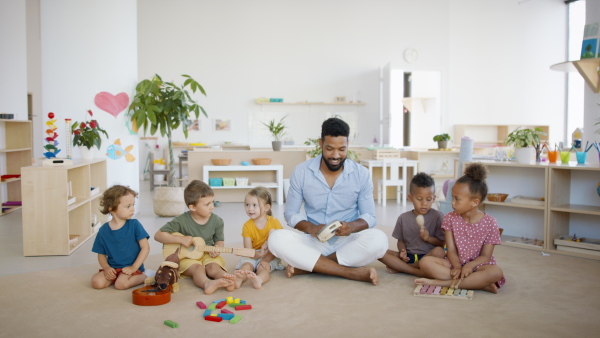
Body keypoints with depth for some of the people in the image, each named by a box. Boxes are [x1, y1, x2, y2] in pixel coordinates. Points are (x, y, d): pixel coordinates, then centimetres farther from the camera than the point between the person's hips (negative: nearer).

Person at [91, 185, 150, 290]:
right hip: (112, 268, 3)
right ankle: (113, 277, 7)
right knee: (97, 282, -20)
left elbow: (145, 247, -8)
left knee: (121, 283, -28)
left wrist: (134, 267, -15)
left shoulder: (134, 225, -7)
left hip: (131, 267, -3)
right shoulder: (103, 230, 1)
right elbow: (101, 254, 8)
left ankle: (143, 277, -3)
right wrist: (106, 267, -12)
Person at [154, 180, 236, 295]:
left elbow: (219, 240, 10)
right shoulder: (182, 221, -13)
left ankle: (226, 278, -56)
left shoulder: (217, 221, -3)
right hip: (187, 257, -3)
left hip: (208, 255, 3)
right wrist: (180, 239, -22)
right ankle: (207, 283, -63)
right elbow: (158, 235, -12)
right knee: (197, 268, -34)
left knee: (213, 267, -29)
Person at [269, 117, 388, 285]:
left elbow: (369, 216, 1)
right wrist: (310, 228, -21)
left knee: (378, 239, -31)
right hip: (314, 242, 0)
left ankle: (307, 266, -21)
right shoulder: (301, 172, -3)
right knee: (276, 239, -28)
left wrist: (351, 227, -23)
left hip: (347, 243, 0)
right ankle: (352, 273, -26)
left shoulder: (361, 174, -2)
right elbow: (291, 213, 1)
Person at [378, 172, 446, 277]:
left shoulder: (438, 216, -2)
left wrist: (428, 238, -21)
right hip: (408, 256, 2)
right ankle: (418, 272, -24)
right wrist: (402, 251, -11)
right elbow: (401, 240, 11)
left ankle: (400, 268, -21)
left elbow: (443, 243, -3)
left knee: (439, 251, -36)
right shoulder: (403, 218, 6)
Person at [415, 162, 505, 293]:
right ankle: (480, 283, -27)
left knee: (495, 272, -35)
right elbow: (451, 250, -4)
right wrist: (457, 268, -23)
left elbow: (485, 256, -8)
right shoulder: (450, 218, 0)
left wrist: (469, 265, -26)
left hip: (477, 265, -1)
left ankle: (440, 282, -34)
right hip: (455, 263, 2)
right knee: (425, 262, -24)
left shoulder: (490, 223, -7)